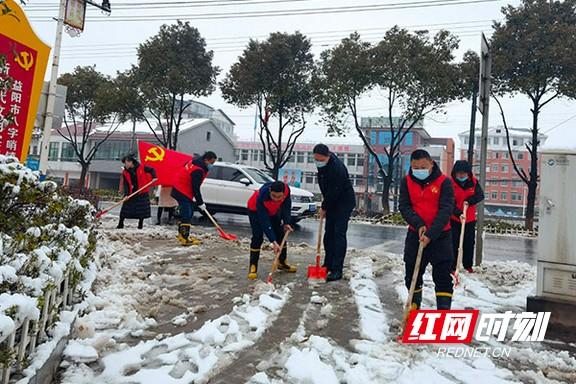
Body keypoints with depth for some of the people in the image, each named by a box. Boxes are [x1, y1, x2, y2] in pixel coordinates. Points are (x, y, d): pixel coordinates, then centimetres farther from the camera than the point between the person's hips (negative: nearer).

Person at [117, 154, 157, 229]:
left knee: (141, 209, 4)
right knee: (125, 209, 0)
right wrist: (126, 194, -16)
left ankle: (140, 224, 19)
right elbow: (125, 184, -5)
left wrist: (154, 177, -15)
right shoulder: (125, 172, -1)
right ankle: (120, 224, 12)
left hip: (142, 193, -2)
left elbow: (152, 170, 3)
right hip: (131, 193, 2)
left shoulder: (141, 168, -7)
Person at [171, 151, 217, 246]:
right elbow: (196, 188, -24)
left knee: (188, 213, 16)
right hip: (182, 192, -11)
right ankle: (185, 239, -16)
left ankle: (182, 234, 24)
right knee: (187, 215, -14)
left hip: (185, 191, 11)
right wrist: (200, 203, -17)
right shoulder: (198, 170, -26)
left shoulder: (197, 162, 4)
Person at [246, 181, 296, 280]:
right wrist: (273, 242, -45)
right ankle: (253, 266, -7)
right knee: (257, 237, -15)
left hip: (273, 211, 5)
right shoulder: (261, 197, -44)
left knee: (280, 234, 6)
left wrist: (286, 223, -24)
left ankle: (282, 262, 22)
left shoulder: (286, 189, -34)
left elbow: (286, 206, -14)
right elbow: (264, 222, -42)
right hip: (255, 210, -5)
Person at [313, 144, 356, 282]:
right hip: (332, 202, 9)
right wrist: (324, 199, 11)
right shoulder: (322, 164, -1)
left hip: (344, 202, -9)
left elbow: (334, 192, -25)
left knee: (339, 234, -12)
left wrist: (324, 208, -13)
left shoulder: (337, 168, -29)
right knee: (329, 233, 11)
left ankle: (337, 270, -10)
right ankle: (328, 265, 21)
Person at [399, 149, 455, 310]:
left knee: (443, 275, -2)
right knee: (412, 272, 13)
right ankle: (414, 305, 32)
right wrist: (418, 224, -22)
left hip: (440, 235, -3)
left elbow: (446, 210, -17)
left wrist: (431, 234, -25)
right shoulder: (406, 182, -1)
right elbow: (404, 206, -6)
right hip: (415, 233, 3)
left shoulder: (444, 182, -11)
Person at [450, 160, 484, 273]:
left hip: (470, 219, 4)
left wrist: (469, 201, -24)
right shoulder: (451, 183, -13)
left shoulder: (473, 182, 0)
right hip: (454, 219, -4)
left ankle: (468, 265, 27)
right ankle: (452, 266, 6)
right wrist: (458, 213, -32)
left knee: (469, 243, 12)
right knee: (454, 243, -2)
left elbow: (480, 195, -7)